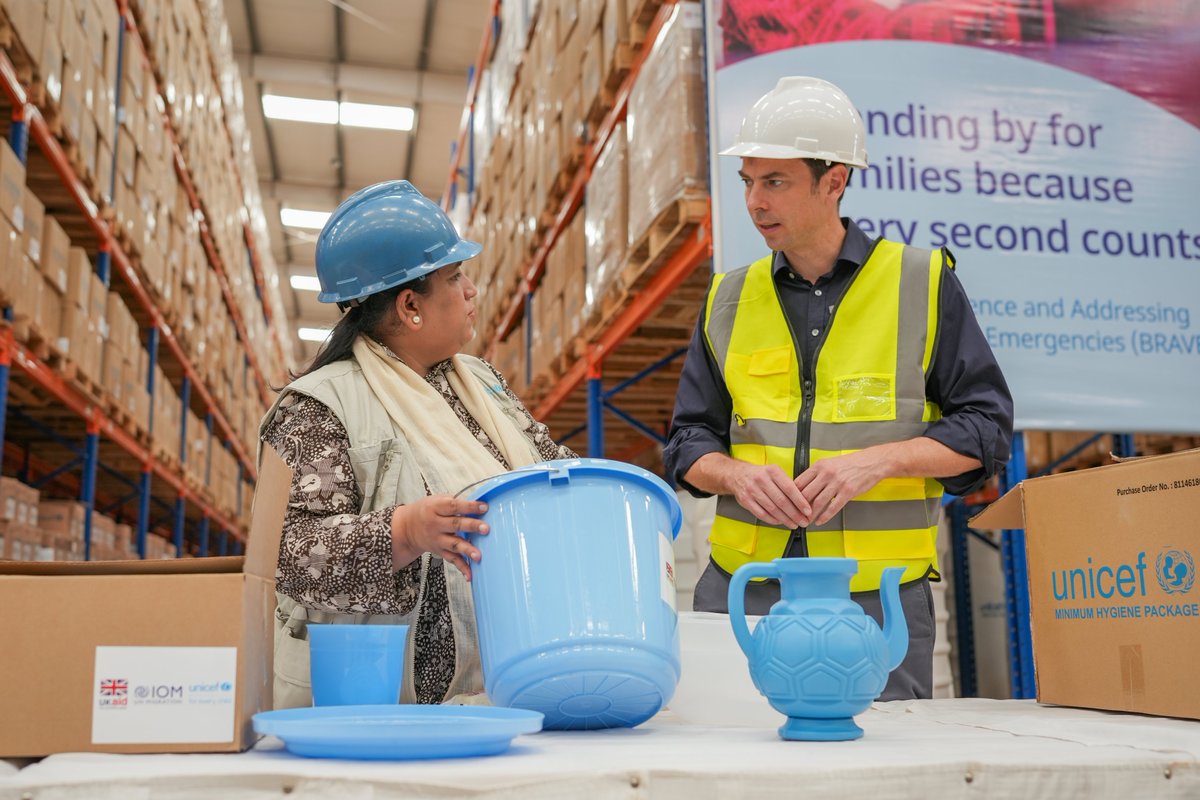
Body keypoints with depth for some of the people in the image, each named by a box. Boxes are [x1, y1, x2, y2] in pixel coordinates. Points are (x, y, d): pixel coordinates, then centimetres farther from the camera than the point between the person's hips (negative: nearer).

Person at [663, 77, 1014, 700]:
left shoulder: (922, 283, 2)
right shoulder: (730, 299, 10)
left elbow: (986, 425, 1)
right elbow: (690, 441, 12)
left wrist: (878, 460, -14)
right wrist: (738, 474, -10)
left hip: (879, 593, -2)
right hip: (742, 589, 2)